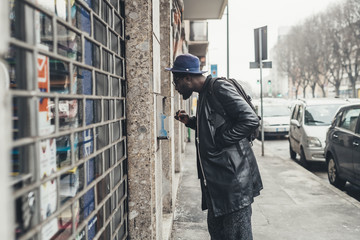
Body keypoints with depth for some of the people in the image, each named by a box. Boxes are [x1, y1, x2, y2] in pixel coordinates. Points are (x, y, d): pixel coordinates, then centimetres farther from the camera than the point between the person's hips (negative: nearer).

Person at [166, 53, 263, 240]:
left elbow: (251, 120, -20)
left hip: (234, 179, -10)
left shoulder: (220, 88, -13)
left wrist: (220, 140, -17)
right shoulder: (204, 95, 17)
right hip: (216, 181, 10)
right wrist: (190, 121, 11)